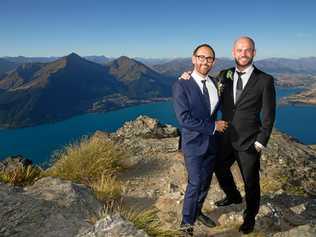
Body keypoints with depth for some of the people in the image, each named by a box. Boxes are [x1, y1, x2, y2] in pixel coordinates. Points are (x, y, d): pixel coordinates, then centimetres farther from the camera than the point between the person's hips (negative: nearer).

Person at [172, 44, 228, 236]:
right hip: (194, 143, -6)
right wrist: (213, 126, -17)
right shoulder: (181, 86, -15)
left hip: (212, 142, 6)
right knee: (195, 183, -4)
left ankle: (197, 212, 41)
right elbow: (184, 119, -22)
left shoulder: (214, 83, 5)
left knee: (206, 182, 18)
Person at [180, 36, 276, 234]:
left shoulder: (265, 80, -10)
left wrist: (261, 142, -10)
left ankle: (250, 216, 40)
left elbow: (269, 115, -7)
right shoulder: (225, 75, 1)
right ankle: (234, 196, 54)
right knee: (220, 169, 23)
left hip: (248, 143, -4)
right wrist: (190, 78, -4)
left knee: (251, 182, 12)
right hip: (226, 139, 4)